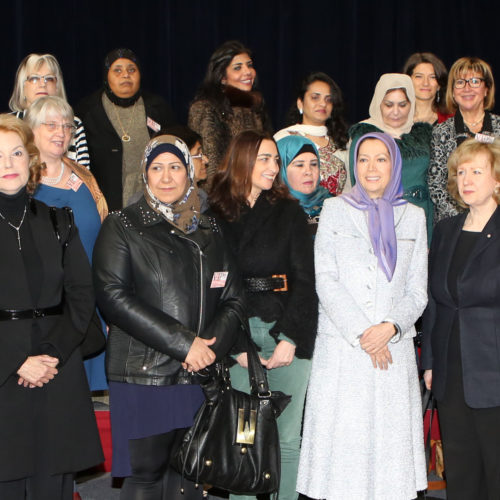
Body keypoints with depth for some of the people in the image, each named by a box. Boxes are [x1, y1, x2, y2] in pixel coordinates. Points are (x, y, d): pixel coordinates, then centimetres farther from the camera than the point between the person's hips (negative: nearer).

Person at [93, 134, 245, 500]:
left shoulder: (208, 230, 17)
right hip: (143, 374, -4)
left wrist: (212, 345, -8)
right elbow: (114, 295, -9)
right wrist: (183, 343, -14)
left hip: (199, 373, 4)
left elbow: (233, 298, 14)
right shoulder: (123, 227, 3)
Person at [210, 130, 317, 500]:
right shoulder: (215, 217, 5)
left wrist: (290, 338, -9)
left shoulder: (290, 213, 8)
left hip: (287, 333, 1)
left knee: (287, 438, 1)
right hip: (237, 334, 0)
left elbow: (305, 280, 1)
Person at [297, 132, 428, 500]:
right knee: (341, 443, -2)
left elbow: (417, 291, 9)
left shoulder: (413, 216, 13)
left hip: (394, 349, 2)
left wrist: (390, 327, -9)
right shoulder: (335, 210, 8)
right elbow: (326, 280, -1)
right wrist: (361, 332, -10)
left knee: (389, 443, 1)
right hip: (341, 346, -1)